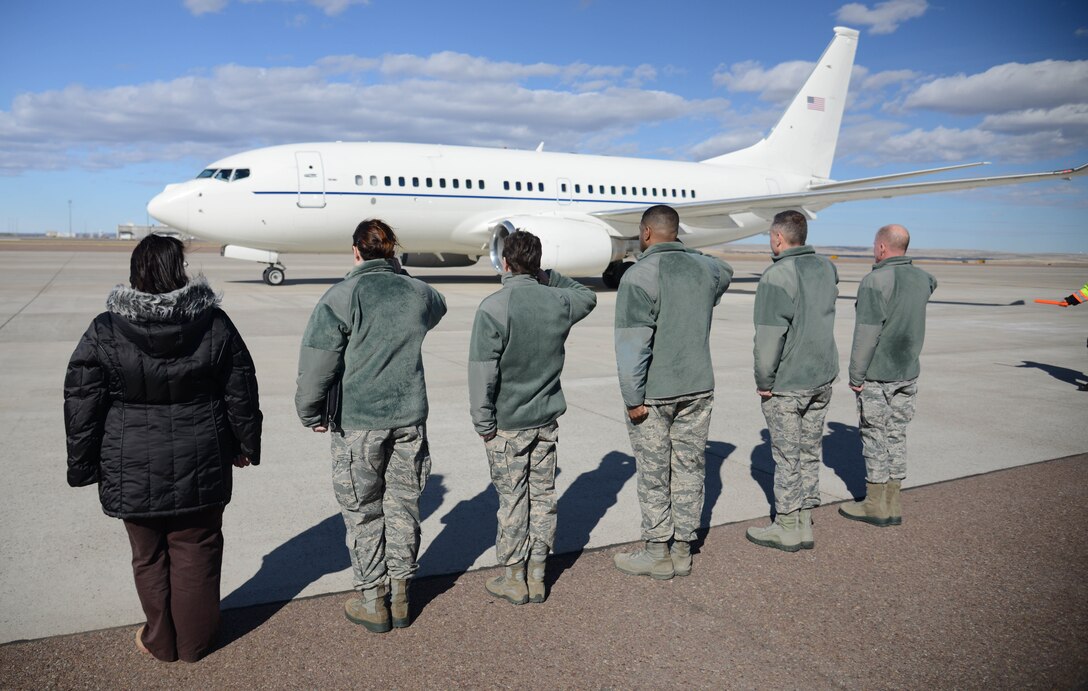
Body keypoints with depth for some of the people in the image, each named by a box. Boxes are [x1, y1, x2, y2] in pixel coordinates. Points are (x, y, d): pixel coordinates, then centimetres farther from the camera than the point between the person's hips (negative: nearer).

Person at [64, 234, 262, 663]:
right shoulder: (214, 324, -7)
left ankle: (161, 642, 31)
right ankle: (195, 642, 28)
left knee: (149, 557, 16)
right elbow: (241, 395, 0)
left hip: (134, 470, 0)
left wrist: (83, 467, 7)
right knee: (196, 553, 14)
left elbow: (81, 406, -4)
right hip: (200, 467, 1)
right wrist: (246, 445, 12)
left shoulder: (104, 331, -9)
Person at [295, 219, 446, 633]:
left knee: (363, 511, 10)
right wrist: (399, 273, 28)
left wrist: (311, 413, 1)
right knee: (403, 507, 13)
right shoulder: (419, 292, 3)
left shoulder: (343, 296, -11)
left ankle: (372, 601, 20)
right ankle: (400, 596, 25)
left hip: (357, 422, -4)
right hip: (410, 419, 4)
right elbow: (438, 307, 29)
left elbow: (318, 361, -12)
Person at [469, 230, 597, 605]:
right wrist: (548, 277, 15)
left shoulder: (493, 307, -17)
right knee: (543, 496, 12)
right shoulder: (558, 302, -2)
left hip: (507, 424, -4)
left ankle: (514, 579, 18)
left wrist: (483, 422, -9)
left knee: (512, 500, 6)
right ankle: (537, 577, 22)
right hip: (547, 419, 5)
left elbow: (483, 371, -17)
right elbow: (588, 297, 23)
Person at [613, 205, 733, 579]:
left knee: (653, 475, 5)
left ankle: (658, 554, 16)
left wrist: (633, 399, -15)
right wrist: (686, 253, 33)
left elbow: (633, 344, -20)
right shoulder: (703, 267, 5)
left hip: (653, 393, -6)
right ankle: (683, 549, 22)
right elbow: (725, 272, 33)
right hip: (699, 389, 6)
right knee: (689, 468, 12)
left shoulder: (640, 276, -15)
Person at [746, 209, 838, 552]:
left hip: (786, 383, -8)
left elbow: (769, 335, -20)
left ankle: (787, 528, 13)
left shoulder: (777, 276, -17)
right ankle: (804, 524, 22)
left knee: (787, 457, 2)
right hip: (822, 377, 8)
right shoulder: (826, 267, 8)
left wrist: (763, 381, -11)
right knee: (810, 452, 14)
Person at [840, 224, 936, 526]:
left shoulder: (875, 281, -18)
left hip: (877, 376, -7)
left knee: (875, 439, 2)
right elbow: (932, 284, 34)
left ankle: (876, 505, 10)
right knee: (896, 436, 12)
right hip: (908, 373, 7)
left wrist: (856, 376, -14)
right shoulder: (921, 279, 6)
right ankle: (892, 505, 19)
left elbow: (866, 334, -20)